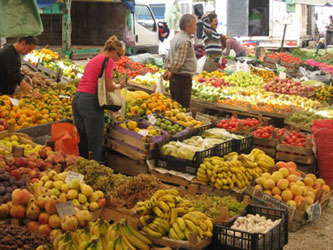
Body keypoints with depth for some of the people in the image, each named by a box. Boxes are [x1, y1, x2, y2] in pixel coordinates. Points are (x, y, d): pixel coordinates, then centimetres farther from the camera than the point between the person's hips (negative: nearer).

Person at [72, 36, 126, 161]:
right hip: (90, 101, -9)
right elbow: (109, 86, -9)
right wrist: (119, 86, 10)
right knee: (95, 143, -2)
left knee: (81, 140, 16)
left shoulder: (94, 59, 22)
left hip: (77, 98, 9)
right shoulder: (108, 60, -4)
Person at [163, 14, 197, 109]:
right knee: (183, 106, -6)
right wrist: (171, 72, -8)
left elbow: (169, 56, 18)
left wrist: (168, 69, 15)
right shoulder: (185, 41, -18)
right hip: (183, 77, -10)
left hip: (175, 77, 10)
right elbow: (179, 61, -21)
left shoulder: (176, 38, 13)